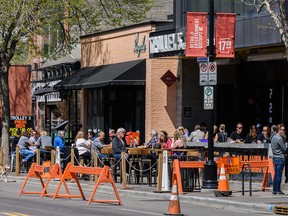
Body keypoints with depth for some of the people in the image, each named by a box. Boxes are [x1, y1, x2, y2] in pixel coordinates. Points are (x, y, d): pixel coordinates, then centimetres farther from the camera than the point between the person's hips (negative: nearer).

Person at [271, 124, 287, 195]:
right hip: (280, 158, -9)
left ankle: (274, 190, 13)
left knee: (276, 174, 12)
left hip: (275, 157, 9)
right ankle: (278, 190, -2)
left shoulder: (273, 137, 13)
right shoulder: (279, 138, -16)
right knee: (279, 175, -5)